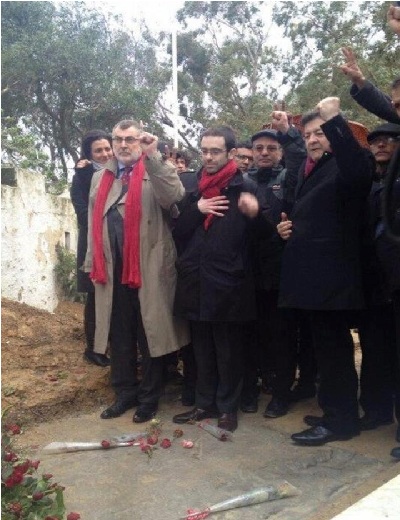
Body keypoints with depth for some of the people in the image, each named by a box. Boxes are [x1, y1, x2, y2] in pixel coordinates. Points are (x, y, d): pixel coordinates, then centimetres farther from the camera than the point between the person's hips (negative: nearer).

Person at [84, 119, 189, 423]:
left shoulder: (156, 173, 1)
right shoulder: (101, 178, 17)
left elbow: (175, 196, -20)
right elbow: (94, 224, 18)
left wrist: (154, 157, -26)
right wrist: (93, 264, 14)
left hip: (149, 269, -4)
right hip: (113, 270, 5)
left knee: (151, 335, 5)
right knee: (119, 337, 13)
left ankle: (149, 397, 20)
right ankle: (124, 393, 28)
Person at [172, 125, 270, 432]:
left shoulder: (245, 189, -4)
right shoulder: (194, 189, 11)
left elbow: (265, 233, -8)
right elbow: (179, 232, 7)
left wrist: (255, 213, -28)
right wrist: (196, 209, -8)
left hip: (229, 284, -5)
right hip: (196, 282, 5)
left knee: (229, 352, 8)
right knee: (202, 349, 16)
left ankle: (228, 407, 23)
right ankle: (205, 403, 29)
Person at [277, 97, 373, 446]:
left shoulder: (345, 167, -7)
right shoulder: (307, 169, 18)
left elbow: (360, 164, -34)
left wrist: (334, 119, -36)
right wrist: (289, 228, 9)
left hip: (333, 272, -9)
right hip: (313, 272, 9)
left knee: (334, 346, -2)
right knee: (327, 345, 16)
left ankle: (341, 420, 11)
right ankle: (334, 410, 29)